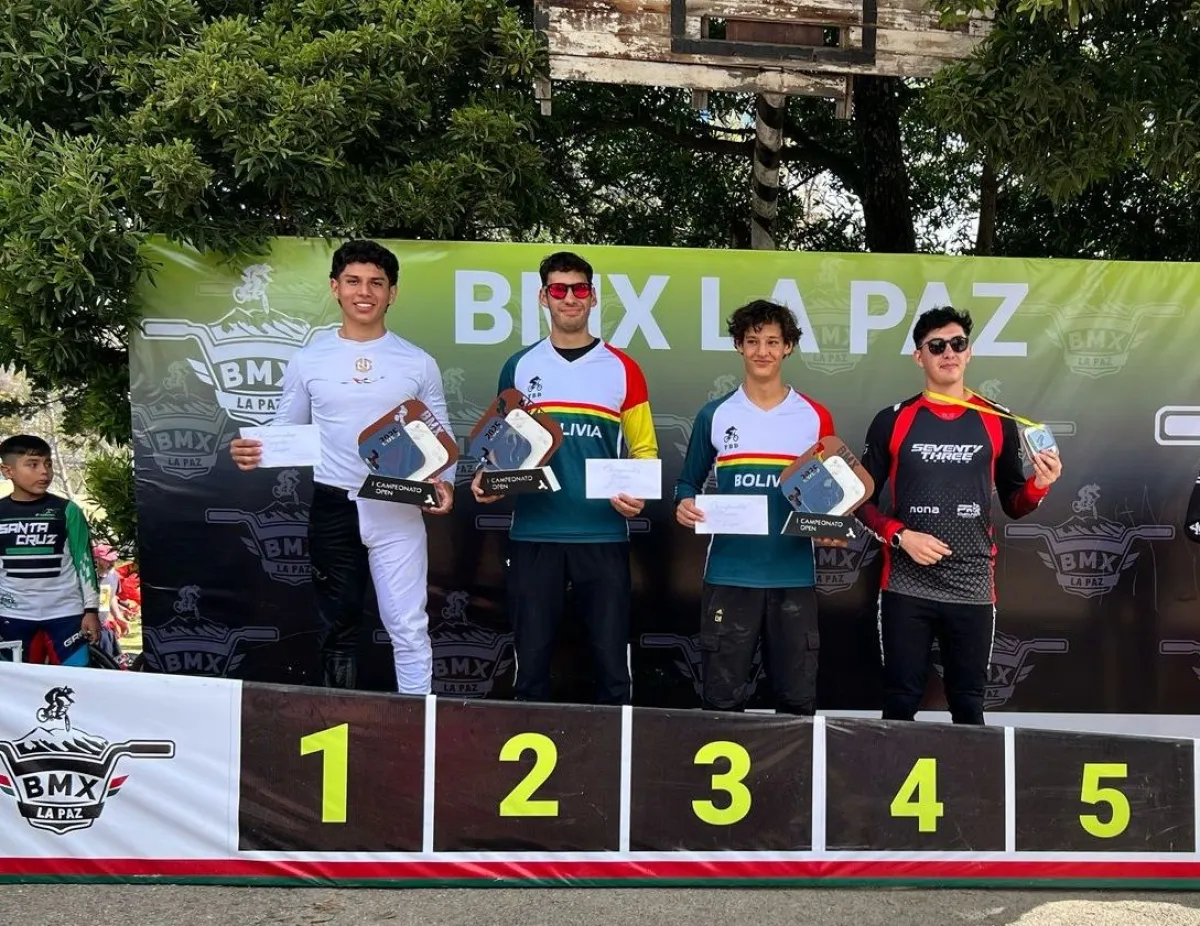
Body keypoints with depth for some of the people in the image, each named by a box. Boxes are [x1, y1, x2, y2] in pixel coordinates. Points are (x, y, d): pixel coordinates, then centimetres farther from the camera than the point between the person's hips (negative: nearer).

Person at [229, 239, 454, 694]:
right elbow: (284, 431, 6)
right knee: (338, 627, 10)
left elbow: (440, 435, 6)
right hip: (332, 508, 1)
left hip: (398, 509, -1)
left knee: (408, 626, 0)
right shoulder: (308, 360, 3)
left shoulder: (418, 363, 2)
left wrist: (444, 480, -13)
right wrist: (253, 451, -16)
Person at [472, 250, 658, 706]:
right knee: (531, 660, 7)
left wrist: (638, 494, -11)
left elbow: (644, 449, 7)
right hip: (533, 534, 1)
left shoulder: (622, 369, 5)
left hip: (603, 535, -1)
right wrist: (487, 478, -7)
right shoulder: (519, 367, 9)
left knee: (612, 662, 2)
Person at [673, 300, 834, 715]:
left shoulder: (815, 417, 4)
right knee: (722, 697, 3)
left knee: (797, 697, 7)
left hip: (794, 577, 1)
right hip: (728, 576, 0)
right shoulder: (714, 415, 4)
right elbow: (688, 482, 11)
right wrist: (684, 504, -11)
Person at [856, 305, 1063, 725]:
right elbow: (864, 499, 4)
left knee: (968, 703, 10)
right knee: (900, 701, 5)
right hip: (907, 587, -1)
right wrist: (900, 536, -12)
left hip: (973, 589, 1)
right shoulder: (893, 420, 2)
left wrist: (1039, 485, -10)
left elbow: (1013, 505, 11)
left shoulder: (997, 422, 6)